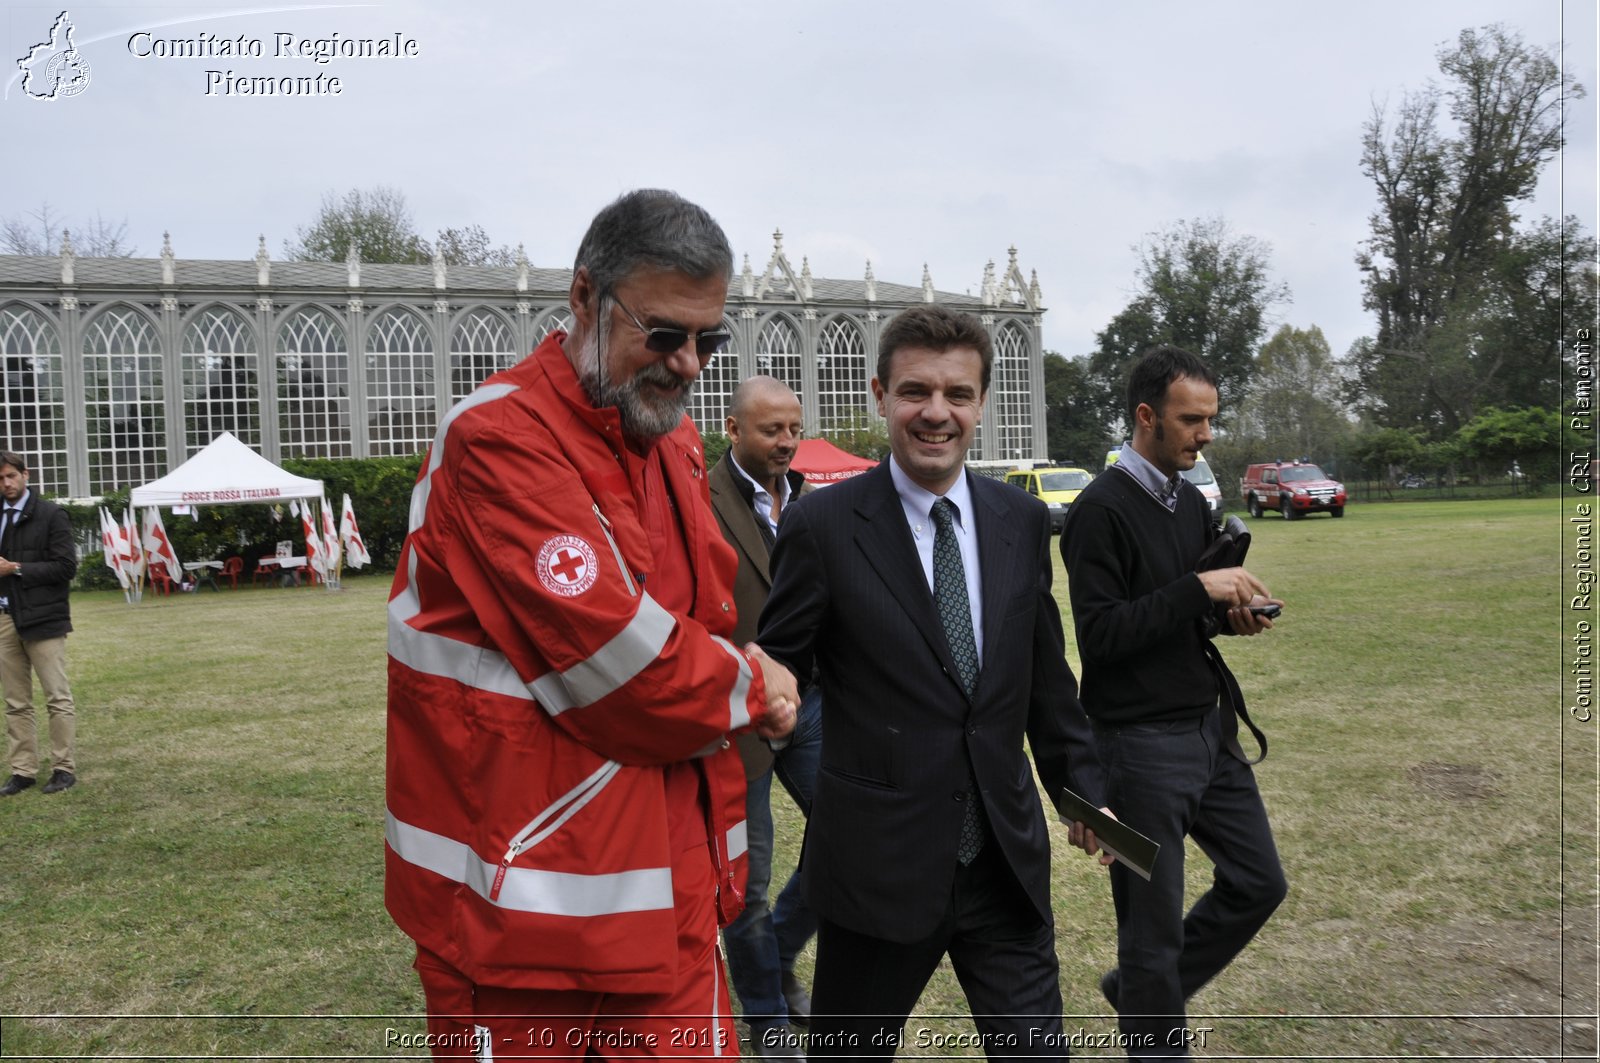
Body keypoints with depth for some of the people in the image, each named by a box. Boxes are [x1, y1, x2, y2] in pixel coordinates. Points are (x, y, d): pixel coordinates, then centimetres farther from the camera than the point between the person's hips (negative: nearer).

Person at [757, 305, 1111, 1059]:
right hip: (876, 862, -3)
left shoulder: (1023, 521, 3)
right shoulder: (823, 526, -11)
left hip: (1007, 862, 3)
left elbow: (1046, 676, 12)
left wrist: (1082, 787, 13)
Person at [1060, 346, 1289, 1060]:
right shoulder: (1101, 510, -16)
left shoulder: (1191, 502, 10)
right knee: (1155, 922, 6)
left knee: (1258, 882, 17)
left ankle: (1138, 990, 34)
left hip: (1209, 727, 8)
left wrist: (1231, 614, -3)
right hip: (1142, 741, -8)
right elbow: (1099, 634, -22)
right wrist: (1198, 589, -23)